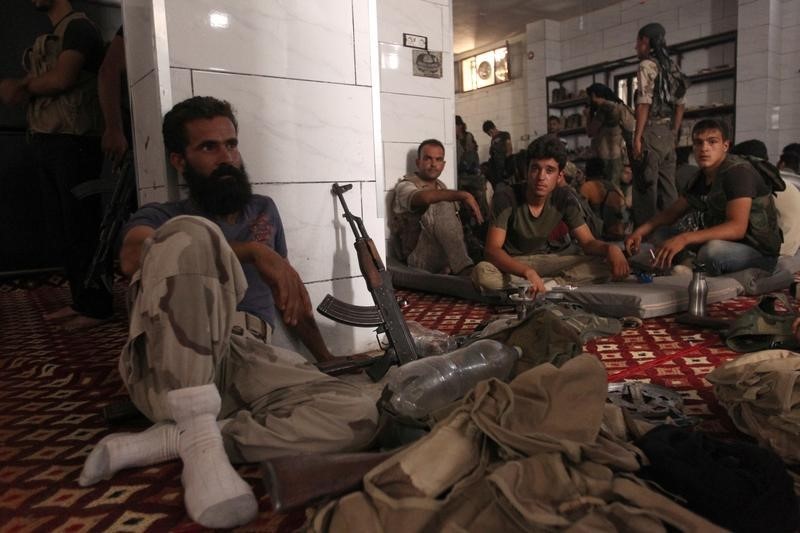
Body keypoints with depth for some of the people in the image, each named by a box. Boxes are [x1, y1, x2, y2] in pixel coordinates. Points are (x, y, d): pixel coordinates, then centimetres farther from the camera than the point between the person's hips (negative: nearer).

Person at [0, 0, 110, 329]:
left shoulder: (78, 26, -1)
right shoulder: (48, 39, 25)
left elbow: (61, 79, -13)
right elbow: (41, 87, 17)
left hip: (71, 141, -9)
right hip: (47, 142, 9)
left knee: (80, 228, -8)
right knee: (59, 231, 9)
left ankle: (97, 306, -2)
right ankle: (81, 300, 16)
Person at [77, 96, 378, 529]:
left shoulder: (264, 210, 28)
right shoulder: (158, 217, 16)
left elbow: (289, 295, 35)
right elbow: (132, 257, -10)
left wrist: (325, 359, 31)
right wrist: (254, 251, -18)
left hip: (251, 360, 3)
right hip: (169, 368, -3)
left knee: (356, 416, -25)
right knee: (192, 233, -29)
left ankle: (162, 442, -20)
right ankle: (200, 439, -28)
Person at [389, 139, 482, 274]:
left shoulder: (441, 187, 21)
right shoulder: (405, 186, -2)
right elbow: (424, 197, -29)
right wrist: (463, 195, -32)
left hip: (447, 259, 6)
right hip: (420, 262, -6)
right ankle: (464, 269, -35)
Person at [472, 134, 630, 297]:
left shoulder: (565, 199, -11)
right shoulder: (507, 199, -23)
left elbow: (588, 242, -7)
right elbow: (492, 249, -29)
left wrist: (610, 249, -32)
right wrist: (527, 271, -47)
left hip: (542, 260, 3)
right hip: (510, 263, -3)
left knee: (602, 267, -17)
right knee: (481, 272, -39)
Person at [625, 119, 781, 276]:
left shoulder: (737, 171, -20)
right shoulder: (703, 175, 4)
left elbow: (737, 228, -33)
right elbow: (674, 210, 12)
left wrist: (684, 238, -44)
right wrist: (641, 231, -5)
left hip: (760, 251, -7)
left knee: (712, 250, -38)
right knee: (661, 235, 2)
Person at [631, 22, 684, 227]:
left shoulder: (647, 65, -6)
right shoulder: (672, 67, 17)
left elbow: (644, 104, -14)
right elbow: (680, 105, 16)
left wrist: (637, 137, -15)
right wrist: (674, 135, 19)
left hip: (651, 132, -8)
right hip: (668, 133, 8)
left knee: (646, 187, -6)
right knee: (668, 188, 10)